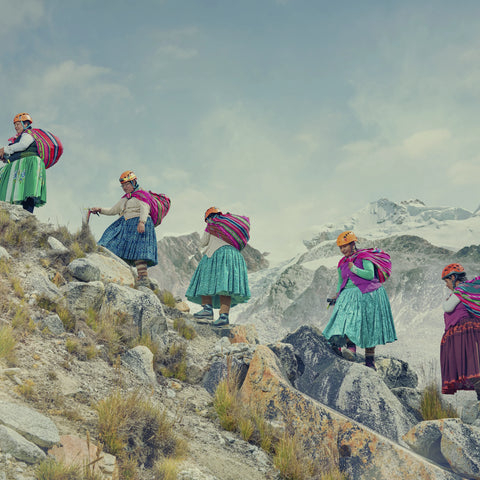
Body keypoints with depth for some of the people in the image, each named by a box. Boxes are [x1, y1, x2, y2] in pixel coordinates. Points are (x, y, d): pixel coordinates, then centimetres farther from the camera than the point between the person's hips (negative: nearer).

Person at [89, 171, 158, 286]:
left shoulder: (141, 195, 3)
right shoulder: (124, 199, 27)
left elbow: (144, 210, -12)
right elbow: (113, 210, 32)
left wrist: (141, 222, -27)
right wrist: (100, 210, 18)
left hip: (138, 225, -8)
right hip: (125, 225, 8)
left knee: (137, 250, -18)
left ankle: (143, 278, -22)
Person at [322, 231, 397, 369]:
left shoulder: (363, 257, -2)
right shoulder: (342, 263, 16)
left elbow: (370, 274, -15)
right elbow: (340, 282, 22)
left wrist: (354, 269, -13)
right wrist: (337, 295, 6)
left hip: (366, 295, -5)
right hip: (349, 295, 5)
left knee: (369, 328, -1)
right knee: (347, 317, -22)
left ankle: (370, 360, 5)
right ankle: (351, 347, -35)